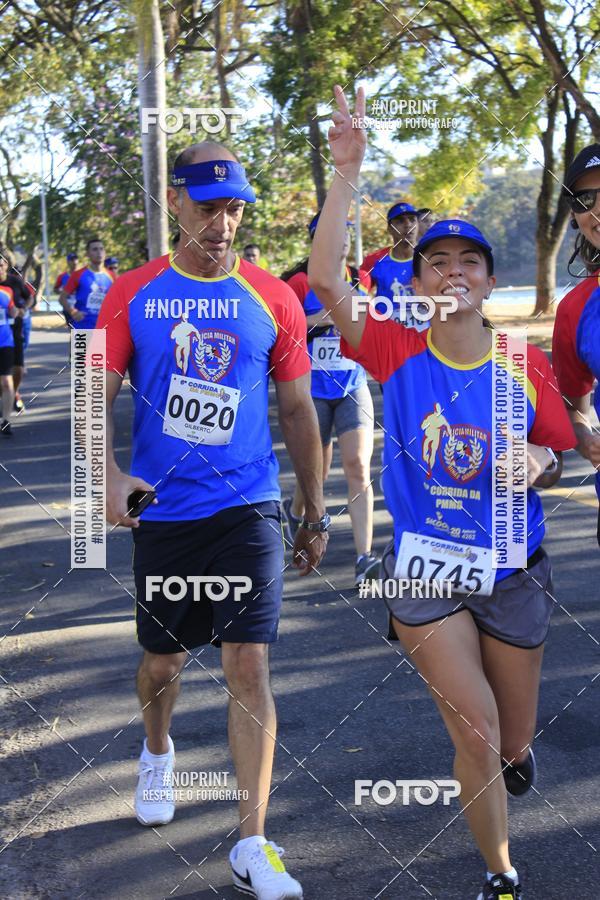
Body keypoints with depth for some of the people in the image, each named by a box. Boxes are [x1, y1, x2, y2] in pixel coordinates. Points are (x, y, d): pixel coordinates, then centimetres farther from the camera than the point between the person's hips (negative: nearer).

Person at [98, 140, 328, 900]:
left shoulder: (272, 300, -1)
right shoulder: (133, 294, -1)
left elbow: (297, 410, 7)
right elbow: (99, 396, -2)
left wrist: (316, 513, 9)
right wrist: (109, 475, -21)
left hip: (247, 510, -1)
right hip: (161, 513, 1)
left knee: (248, 667, -8)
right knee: (161, 662, 16)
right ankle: (157, 754, 50)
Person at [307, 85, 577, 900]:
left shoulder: (526, 366, -8)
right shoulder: (398, 354, -11)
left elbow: (556, 460, 5)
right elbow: (326, 280, -24)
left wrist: (542, 460, -20)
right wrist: (347, 171, -30)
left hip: (513, 572, 2)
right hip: (425, 569, -1)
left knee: (511, 738, 14)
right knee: (475, 729, -7)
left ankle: (513, 747, 55)